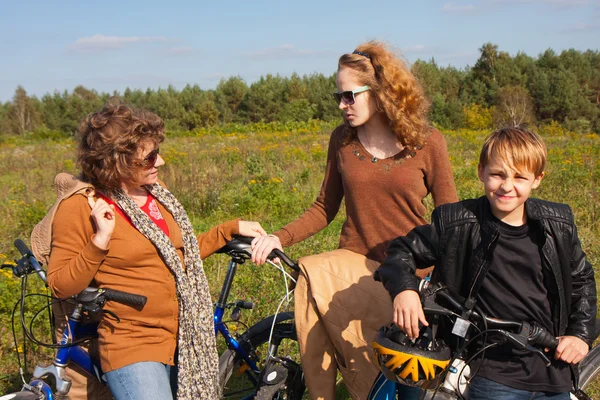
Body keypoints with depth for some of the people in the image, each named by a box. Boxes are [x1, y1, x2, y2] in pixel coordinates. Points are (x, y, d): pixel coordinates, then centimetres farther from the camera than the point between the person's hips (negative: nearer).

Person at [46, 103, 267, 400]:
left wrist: (232, 228, 21)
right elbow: (60, 285, -9)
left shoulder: (156, 191, 9)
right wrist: (100, 241, -20)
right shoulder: (80, 207, -9)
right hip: (134, 350, -6)